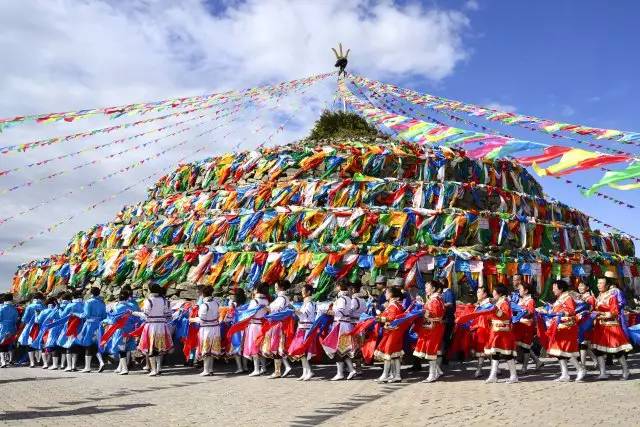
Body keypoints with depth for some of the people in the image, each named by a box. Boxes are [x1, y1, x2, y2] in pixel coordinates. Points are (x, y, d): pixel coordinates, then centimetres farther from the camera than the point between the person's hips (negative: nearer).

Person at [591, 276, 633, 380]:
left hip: (611, 326, -7)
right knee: (598, 350, 1)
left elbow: (615, 312, -17)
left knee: (617, 351, 0)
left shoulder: (612, 297, -9)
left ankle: (626, 372, 15)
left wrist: (603, 314, -23)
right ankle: (603, 373, 4)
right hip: (600, 327, 7)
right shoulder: (599, 297, 14)